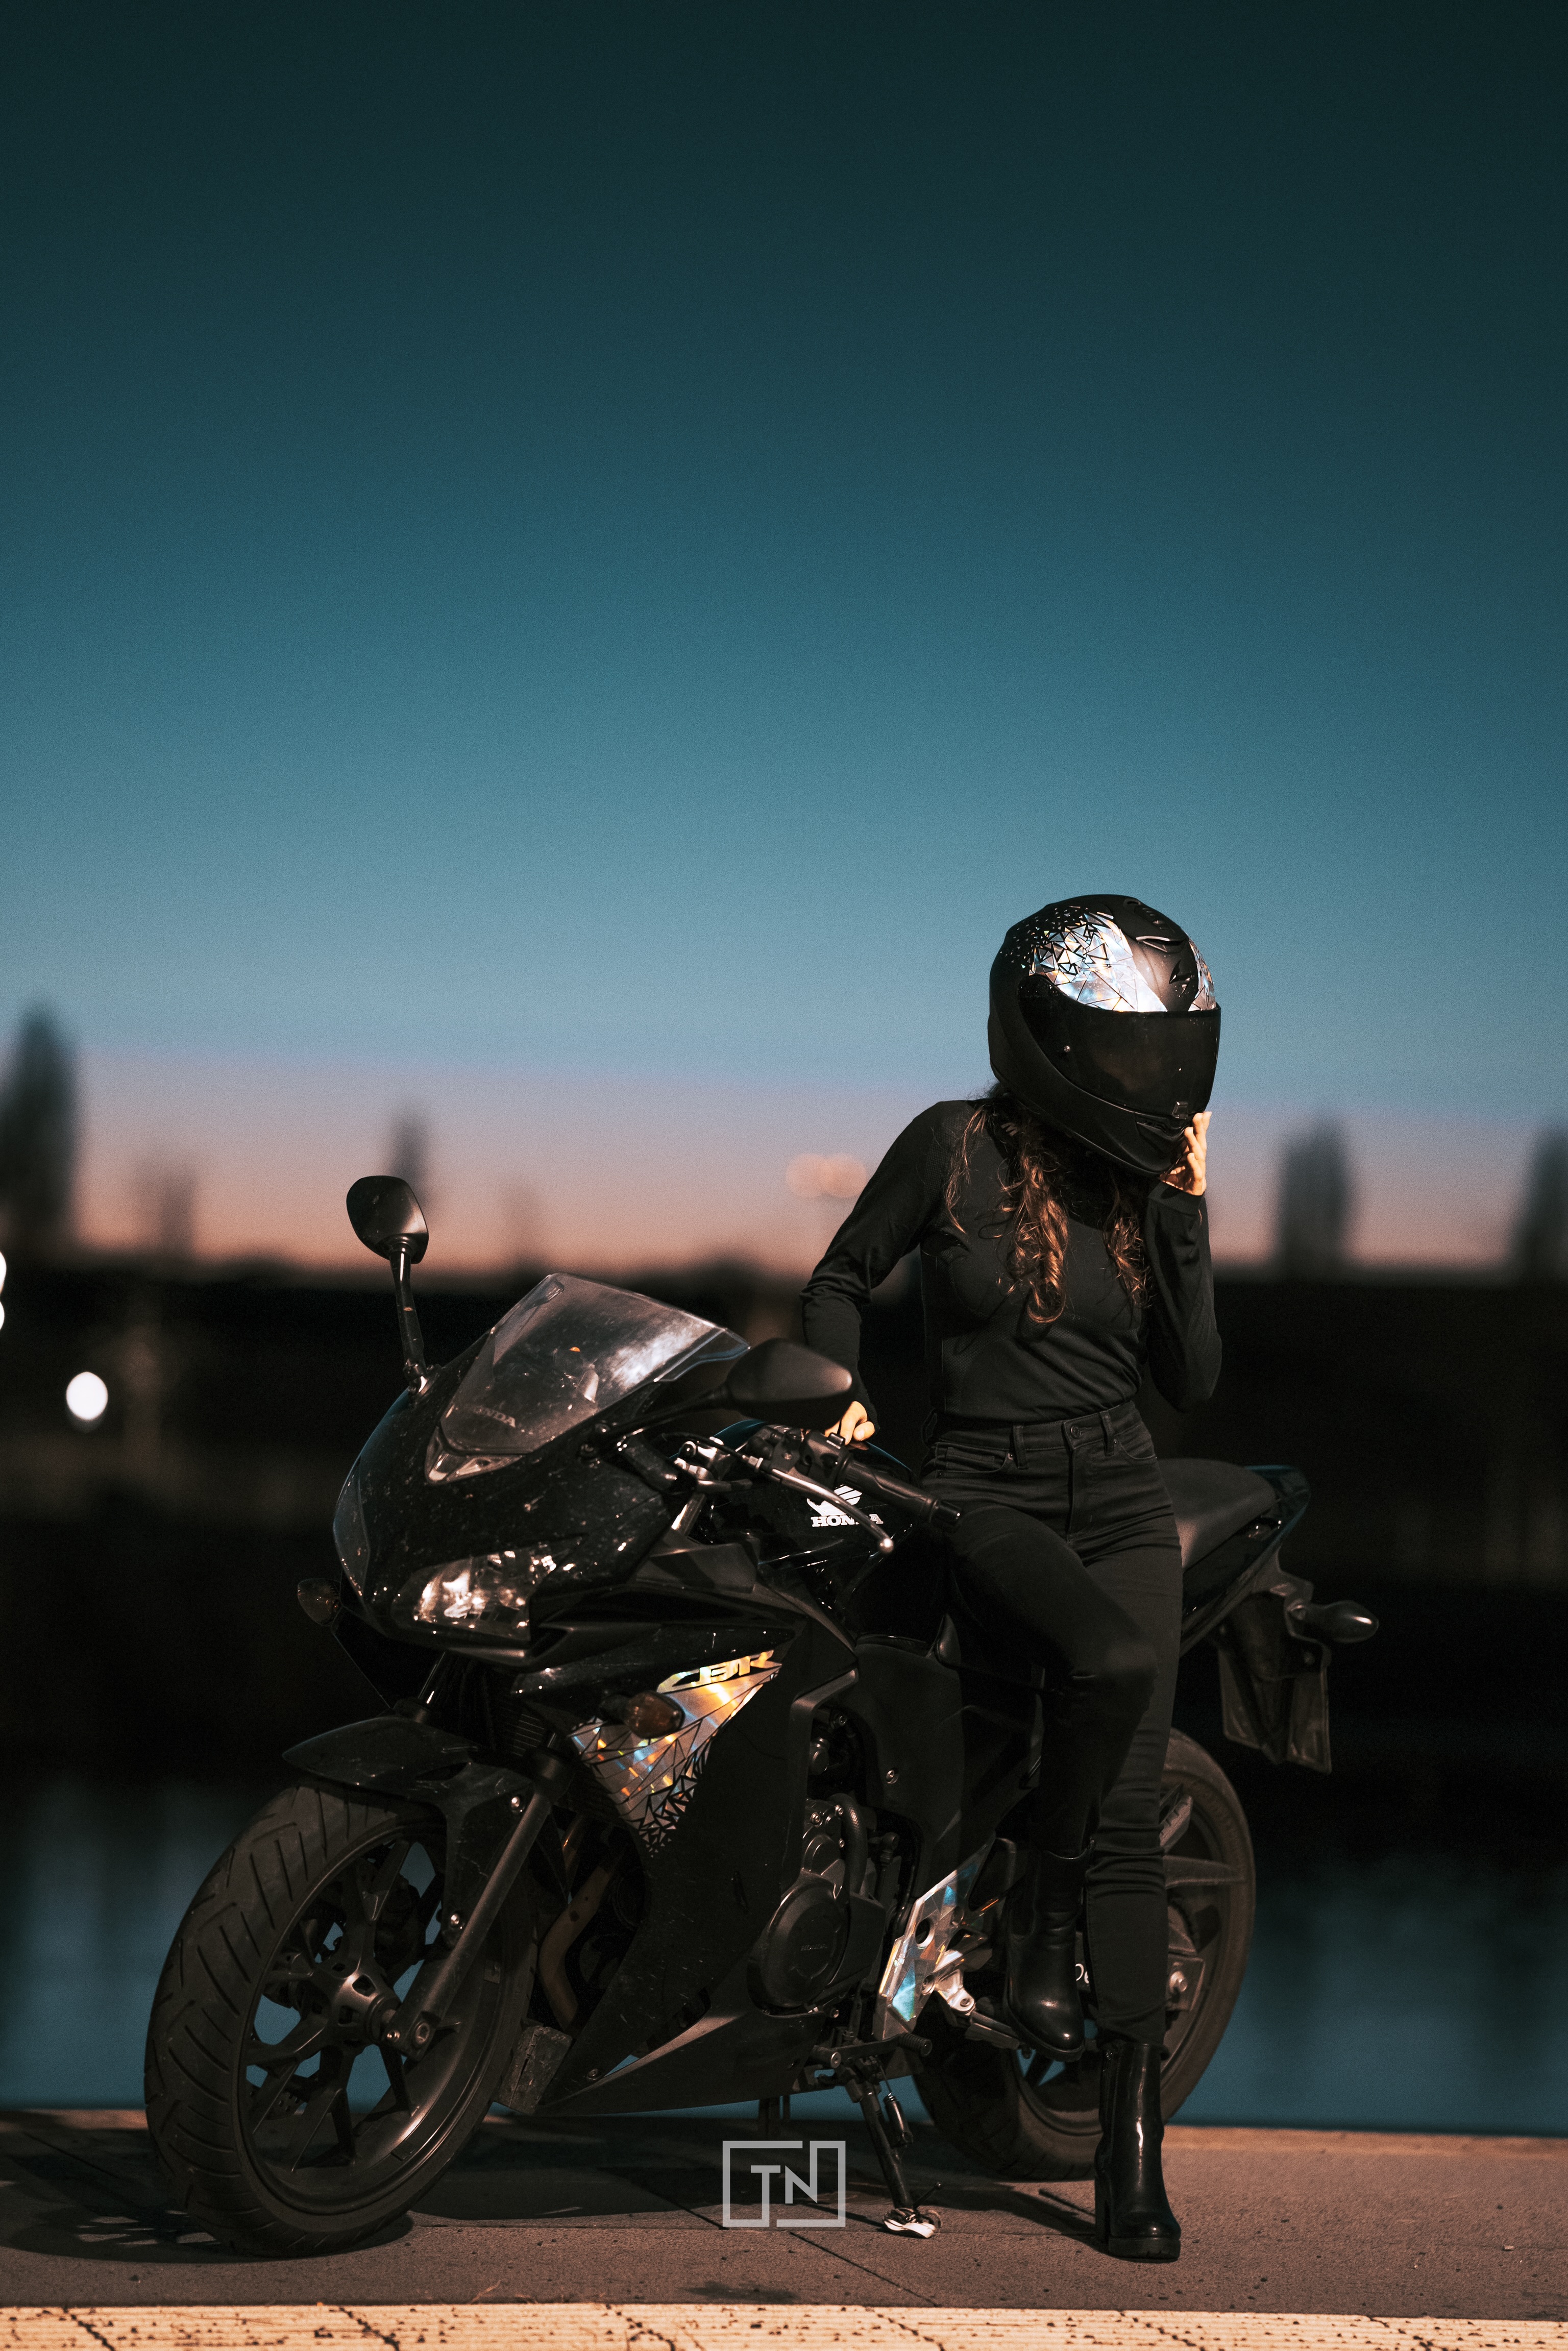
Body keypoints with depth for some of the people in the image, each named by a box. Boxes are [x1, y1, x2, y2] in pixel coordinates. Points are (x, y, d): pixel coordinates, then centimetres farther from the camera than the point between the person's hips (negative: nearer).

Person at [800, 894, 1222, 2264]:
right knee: (1115, 1655, -36)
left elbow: (1190, 1381, 4)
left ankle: (1133, 2152, -4)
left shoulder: (1147, 1183, 8)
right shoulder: (956, 1147, -3)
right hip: (986, 1497, -3)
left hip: (1123, 1504, 4)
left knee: (1130, 1822, -8)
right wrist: (845, 1392, -6)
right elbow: (842, 1280, 9)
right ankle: (1036, 1908, -11)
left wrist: (1188, 1215, -3)